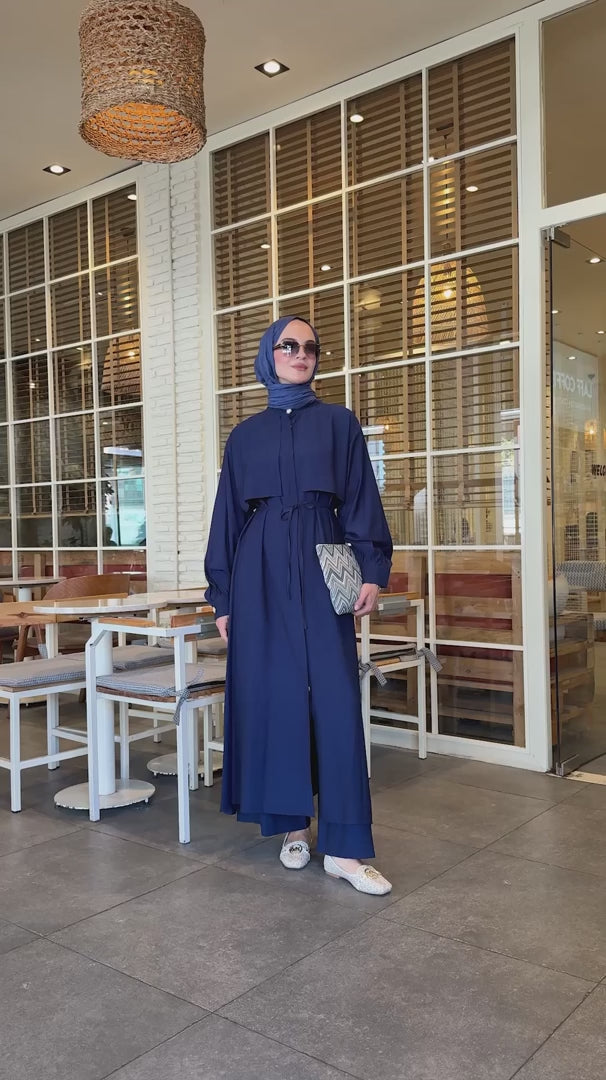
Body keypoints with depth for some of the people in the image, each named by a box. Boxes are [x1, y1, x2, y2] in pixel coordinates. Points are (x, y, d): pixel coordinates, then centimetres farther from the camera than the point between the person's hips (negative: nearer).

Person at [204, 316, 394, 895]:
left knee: (334, 697, -7)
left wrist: (372, 570, -8)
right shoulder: (246, 434, 12)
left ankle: (343, 846, -2)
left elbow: (361, 500, 4)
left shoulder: (339, 422, 10)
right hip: (261, 572, 2)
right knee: (273, 693, 2)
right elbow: (228, 516, 11)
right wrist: (222, 598, 6)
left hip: (321, 567, -1)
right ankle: (293, 825, 16)